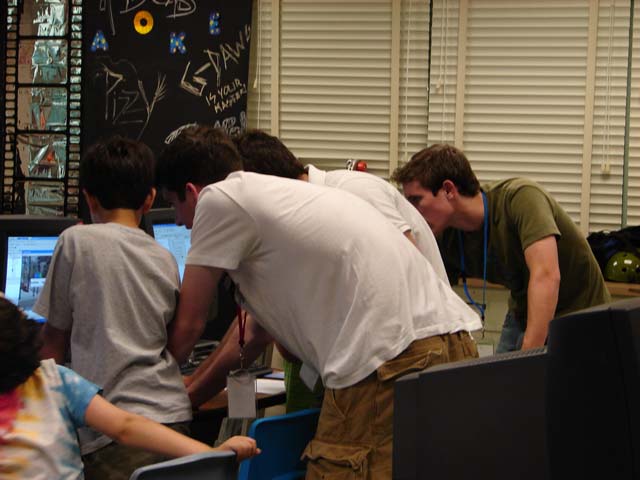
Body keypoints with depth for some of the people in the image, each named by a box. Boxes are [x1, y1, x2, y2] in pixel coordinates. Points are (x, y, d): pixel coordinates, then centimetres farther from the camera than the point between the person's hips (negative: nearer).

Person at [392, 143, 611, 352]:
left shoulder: (520, 198, -29)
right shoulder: (445, 239, -9)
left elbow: (546, 275, -39)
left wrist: (529, 356, -44)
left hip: (580, 313, -6)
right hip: (523, 313, 6)